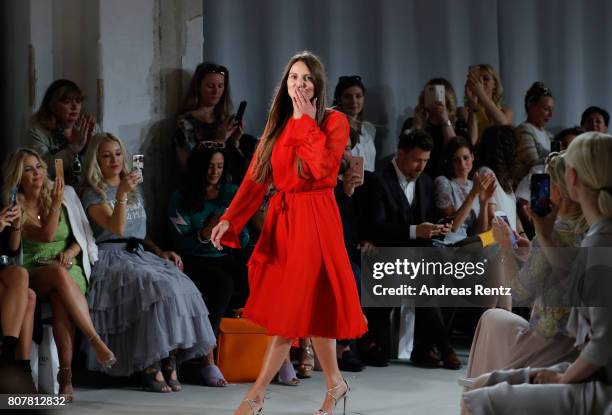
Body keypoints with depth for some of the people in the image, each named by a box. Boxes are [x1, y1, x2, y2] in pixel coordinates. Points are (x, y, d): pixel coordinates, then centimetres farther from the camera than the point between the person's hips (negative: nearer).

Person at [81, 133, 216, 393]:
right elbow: (117, 228, -13)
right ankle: (150, 367, -30)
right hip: (113, 258, -6)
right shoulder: (93, 195, 2)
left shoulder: (135, 190, 25)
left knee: (181, 286, -25)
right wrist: (121, 195, -25)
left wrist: (160, 252, 12)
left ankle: (170, 361, -27)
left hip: (140, 255, 6)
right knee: (159, 288, -34)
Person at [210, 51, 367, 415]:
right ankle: (335, 384, 19)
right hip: (281, 218, 6)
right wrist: (230, 219, -8)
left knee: (297, 307, -6)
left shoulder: (334, 121, -3)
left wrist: (306, 120, -14)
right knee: (307, 309, 7)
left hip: (315, 220, -6)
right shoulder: (277, 124, 12)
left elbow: (324, 168, -21)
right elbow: (256, 178, 5)